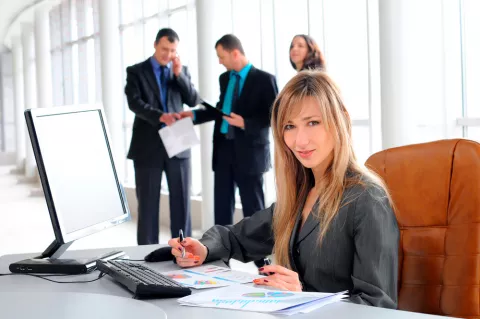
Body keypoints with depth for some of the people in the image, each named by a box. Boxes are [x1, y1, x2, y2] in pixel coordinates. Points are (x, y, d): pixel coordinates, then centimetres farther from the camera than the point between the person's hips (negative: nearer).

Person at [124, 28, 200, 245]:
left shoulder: (182, 71, 14)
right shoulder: (136, 71, 3)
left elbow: (194, 101, 4)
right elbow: (134, 103, -11)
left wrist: (179, 74, -6)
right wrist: (160, 116, -26)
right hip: (148, 147, -3)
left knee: (181, 200, 4)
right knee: (148, 202, 2)